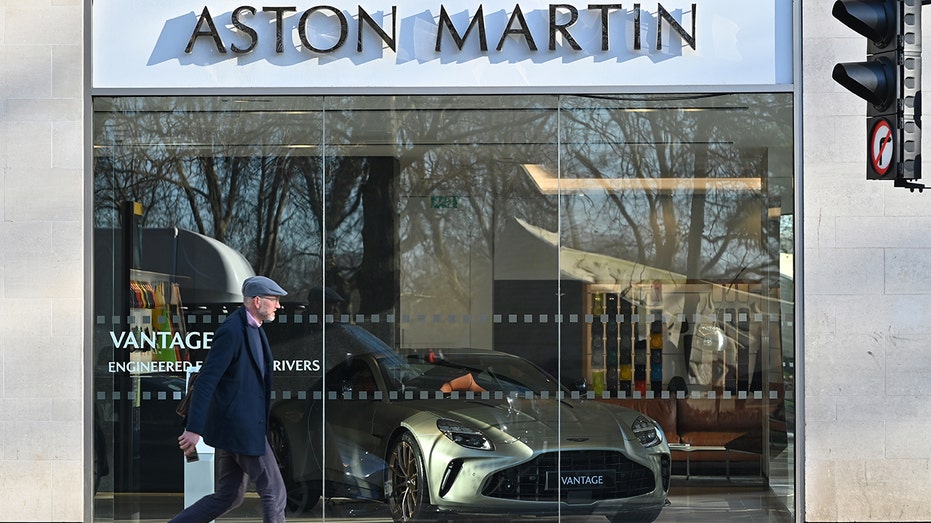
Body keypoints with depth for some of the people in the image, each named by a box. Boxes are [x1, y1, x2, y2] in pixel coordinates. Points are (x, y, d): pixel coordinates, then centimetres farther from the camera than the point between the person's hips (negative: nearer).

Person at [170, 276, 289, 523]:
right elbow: (206, 381, -21)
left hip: (241, 426, 10)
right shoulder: (231, 331, -17)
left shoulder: (253, 329, 13)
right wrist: (194, 428, -25)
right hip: (239, 428, -10)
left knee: (228, 497, 13)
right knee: (274, 493, -3)